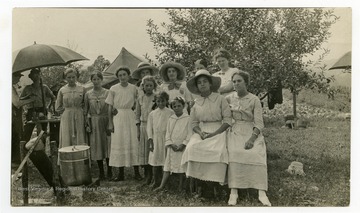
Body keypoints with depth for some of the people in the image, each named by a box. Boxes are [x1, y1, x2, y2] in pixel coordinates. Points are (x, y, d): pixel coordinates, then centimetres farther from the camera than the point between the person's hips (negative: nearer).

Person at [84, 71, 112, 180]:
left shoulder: (107, 92, 0)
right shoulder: (88, 94, 6)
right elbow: (86, 110, 9)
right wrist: (87, 124, 1)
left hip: (105, 121, -2)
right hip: (93, 123, 2)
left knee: (107, 145, -2)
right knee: (96, 147, 5)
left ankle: (109, 171, 11)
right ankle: (101, 172, 16)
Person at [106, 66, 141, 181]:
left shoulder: (133, 88, 4)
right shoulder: (113, 89, 1)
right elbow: (110, 107, 2)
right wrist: (110, 123, -2)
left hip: (130, 117, 0)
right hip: (117, 117, 0)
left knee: (133, 143, -1)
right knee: (118, 143, 2)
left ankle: (136, 172, 7)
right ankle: (121, 173, 11)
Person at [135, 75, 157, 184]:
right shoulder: (140, 98, 7)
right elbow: (138, 116, 10)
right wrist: (138, 130, 5)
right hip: (143, 126, 3)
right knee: (144, 151, 6)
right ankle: (147, 176, 17)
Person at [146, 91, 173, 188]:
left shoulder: (171, 113, 1)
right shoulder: (152, 114, 8)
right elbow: (149, 128, 7)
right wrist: (150, 141, 1)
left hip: (166, 138, -2)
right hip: (156, 139, 2)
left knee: (166, 159, -3)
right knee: (155, 159, 3)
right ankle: (156, 181, 12)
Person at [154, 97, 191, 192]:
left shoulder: (188, 118, -4)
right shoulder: (171, 119, 7)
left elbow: (190, 133, -7)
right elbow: (168, 133, 6)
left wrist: (183, 144, -14)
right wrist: (171, 144, -7)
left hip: (183, 147, -3)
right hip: (172, 147, 3)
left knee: (182, 167, 3)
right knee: (167, 166, 3)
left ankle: (180, 186, 14)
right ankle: (162, 185, 3)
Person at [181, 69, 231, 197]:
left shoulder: (220, 99, 2)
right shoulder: (196, 103, 12)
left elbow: (227, 120, -3)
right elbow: (194, 123, 12)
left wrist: (214, 134, -13)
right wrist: (201, 133, -9)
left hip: (218, 131, -3)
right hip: (201, 132, 3)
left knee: (218, 151, -31)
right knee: (192, 148, -25)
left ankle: (214, 184, -19)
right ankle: (198, 184, -17)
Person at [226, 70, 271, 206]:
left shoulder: (254, 100, 1)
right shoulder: (229, 99, 10)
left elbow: (259, 123, -6)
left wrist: (252, 138, -21)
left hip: (252, 132, -1)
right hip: (235, 132, 1)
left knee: (257, 154, -30)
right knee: (234, 153, -30)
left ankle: (262, 193, -31)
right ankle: (233, 192, -32)